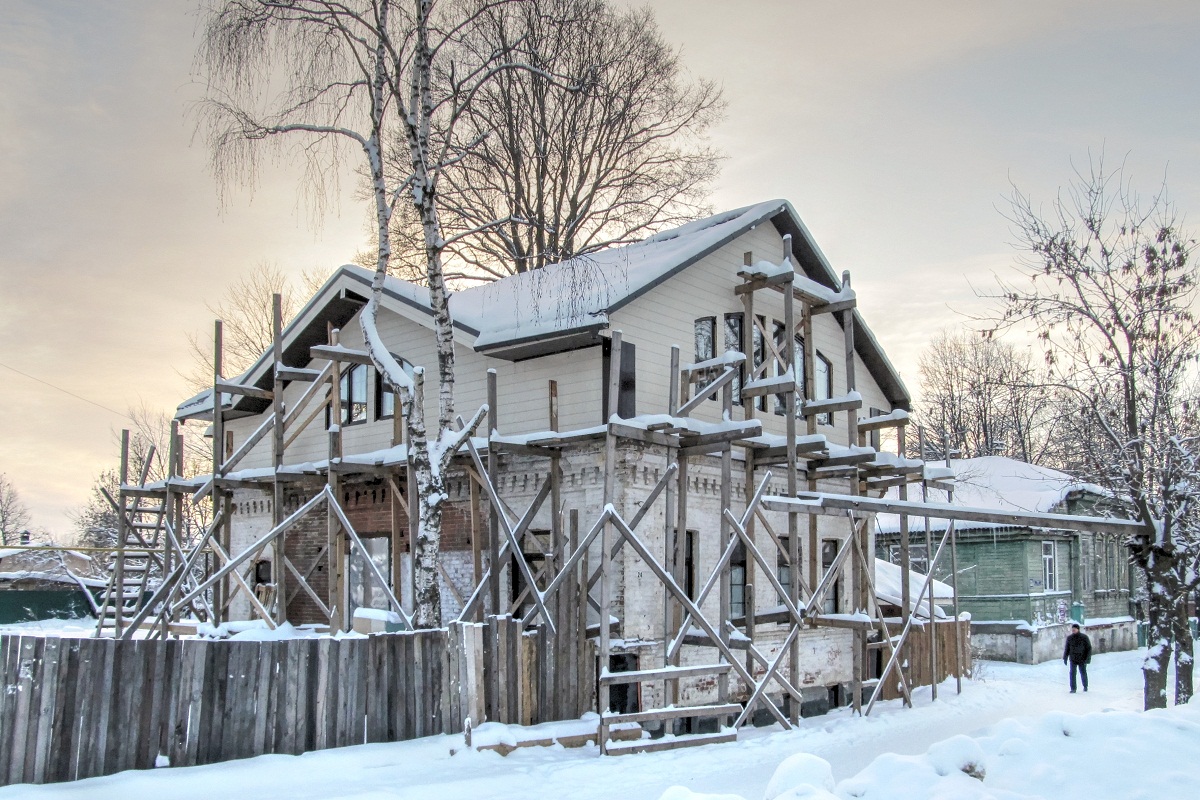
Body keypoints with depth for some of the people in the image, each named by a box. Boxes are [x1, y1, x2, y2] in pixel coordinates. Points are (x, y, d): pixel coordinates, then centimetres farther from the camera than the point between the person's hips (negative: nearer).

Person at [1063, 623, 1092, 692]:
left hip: (1082, 659, -2)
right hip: (1073, 659, 2)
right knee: (1072, 673, -6)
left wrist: (1087, 659, -12)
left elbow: (1089, 648, -6)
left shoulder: (1084, 637, -9)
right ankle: (1073, 689, -1)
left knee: (1083, 673, 8)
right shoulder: (1069, 638, 0)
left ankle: (1085, 686, 32)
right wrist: (1065, 658, 6)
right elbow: (1067, 648, 10)